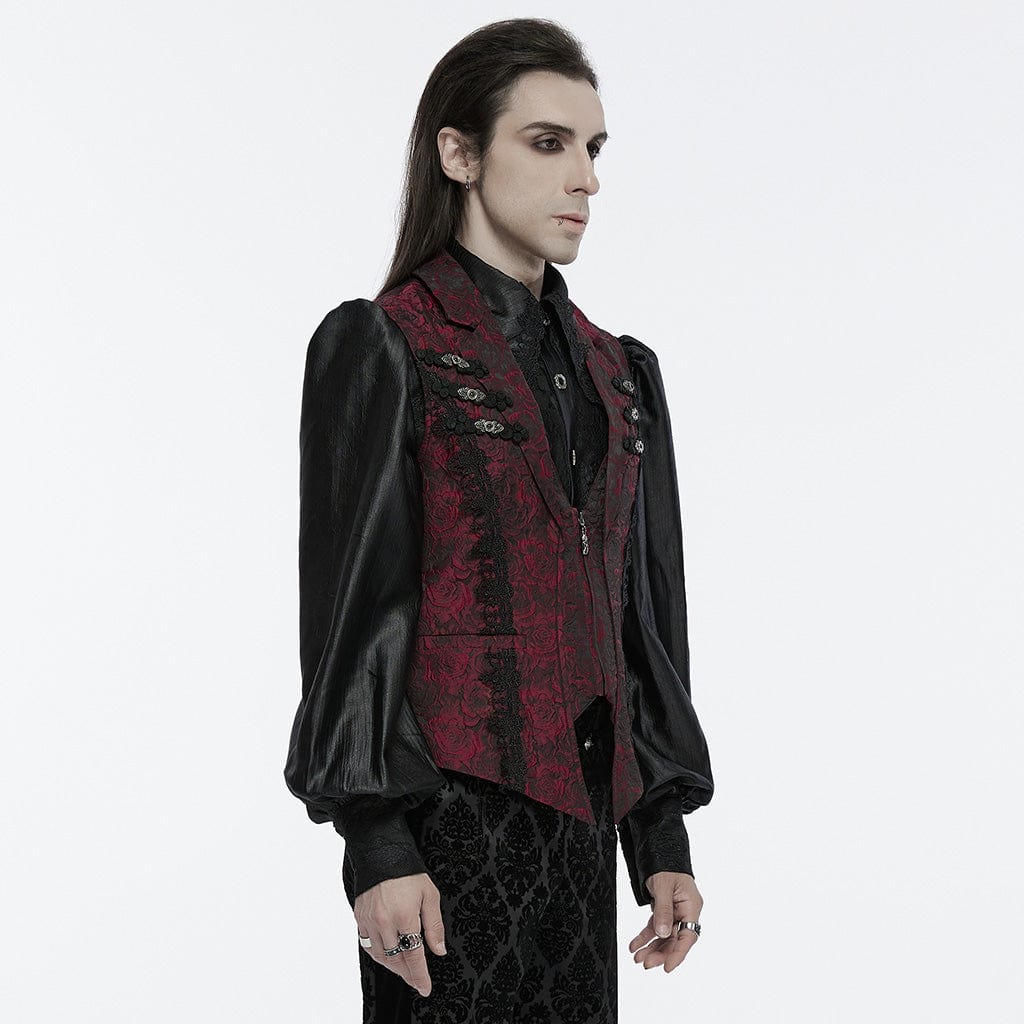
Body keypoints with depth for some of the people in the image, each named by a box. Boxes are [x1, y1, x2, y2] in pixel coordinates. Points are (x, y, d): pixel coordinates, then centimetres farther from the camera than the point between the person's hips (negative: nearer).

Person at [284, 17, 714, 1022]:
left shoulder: (616, 371, 14)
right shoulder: (382, 348, -4)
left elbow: (644, 618, 15)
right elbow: (352, 609, -8)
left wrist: (661, 837, 11)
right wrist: (376, 842, -14)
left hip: (580, 815, 6)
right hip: (455, 816, -6)